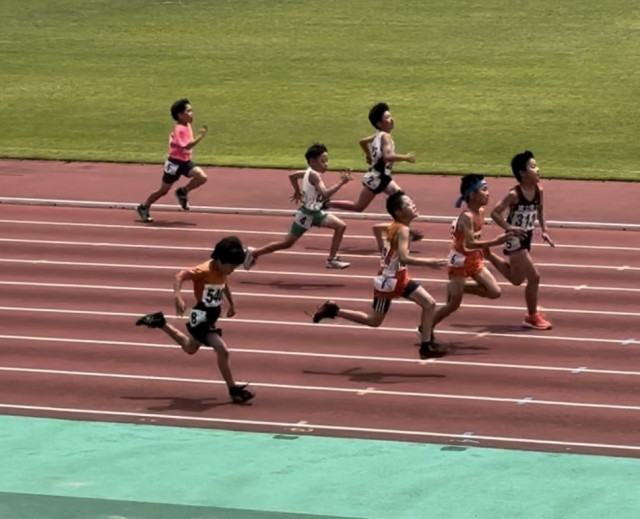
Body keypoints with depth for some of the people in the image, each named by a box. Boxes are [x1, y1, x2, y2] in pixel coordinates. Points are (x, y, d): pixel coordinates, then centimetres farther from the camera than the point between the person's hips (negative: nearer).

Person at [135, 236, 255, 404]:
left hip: (212, 317, 10)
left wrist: (231, 304, 30)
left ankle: (159, 322, 42)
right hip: (201, 316, -10)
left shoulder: (221, 272, 2)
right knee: (223, 351, -18)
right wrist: (177, 297, -44)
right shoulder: (205, 270, -25)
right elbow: (180, 276, -31)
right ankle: (233, 390, -9)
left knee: (190, 348, 30)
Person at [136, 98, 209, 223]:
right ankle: (144, 207, 23)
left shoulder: (187, 126, 6)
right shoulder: (179, 129, -22)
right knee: (163, 190, 4)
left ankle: (182, 192, 8)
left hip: (185, 162, 8)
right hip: (175, 163, -8)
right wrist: (200, 137, -35)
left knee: (202, 177, -13)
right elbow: (186, 146, -32)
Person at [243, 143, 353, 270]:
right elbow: (325, 194, -39)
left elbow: (292, 175, 20)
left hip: (315, 212, 9)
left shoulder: (309, 172, 4)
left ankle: (332, 260, 5)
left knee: (341, 226, 0)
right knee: (287, 243, 3)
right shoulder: (314, 175, -25)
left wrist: (297, 191, 30)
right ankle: (255, 253, 16)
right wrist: (341, 182, -39)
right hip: (307, 214, -9)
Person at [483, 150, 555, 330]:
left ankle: (487, 255, 39)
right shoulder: (514, 194, -23)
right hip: (515, 241, -8)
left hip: (526, 239, 8)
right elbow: (495, 213, -21)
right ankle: (532, 316, 5)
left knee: (517, 279, 22)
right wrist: (509, 228, -29)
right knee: (534, 277, -9)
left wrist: (544, 230, 5)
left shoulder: (538, 191, -3)